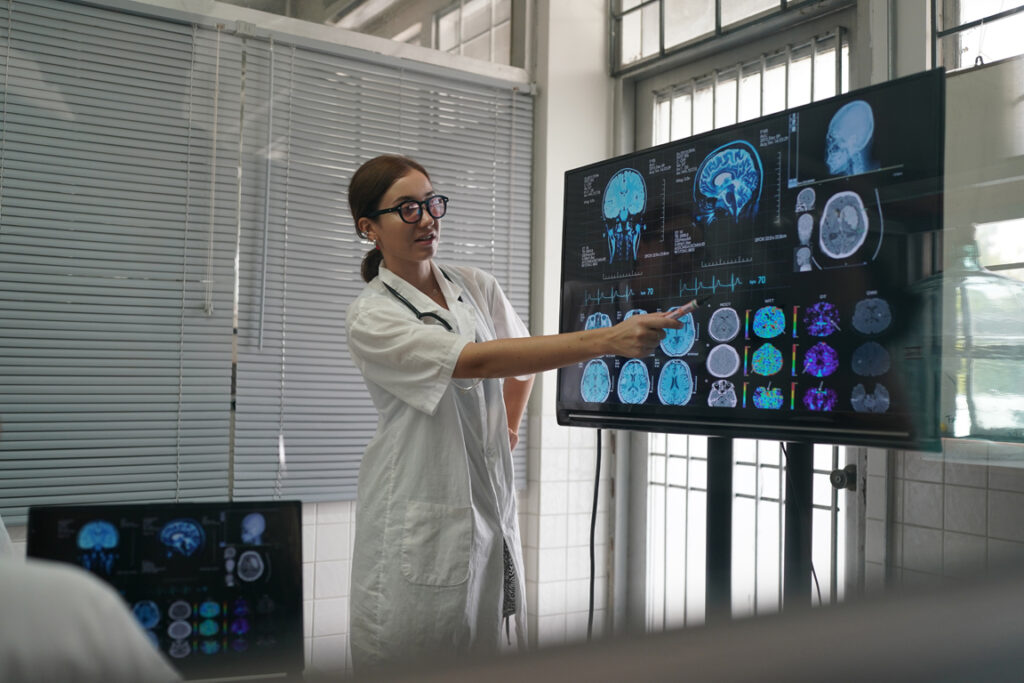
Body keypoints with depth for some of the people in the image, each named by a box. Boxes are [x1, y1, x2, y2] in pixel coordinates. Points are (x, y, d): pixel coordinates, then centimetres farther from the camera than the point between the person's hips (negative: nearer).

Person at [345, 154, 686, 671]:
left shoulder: (475, 286, 6)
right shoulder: (370, 317, -12)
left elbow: (521, 360, 25)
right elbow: (480, 360, -25)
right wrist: (607, 339, -31)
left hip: (492, 506, 5)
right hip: (423, 514, -5)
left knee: (493, 646, 9)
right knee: (414, 656, 2)